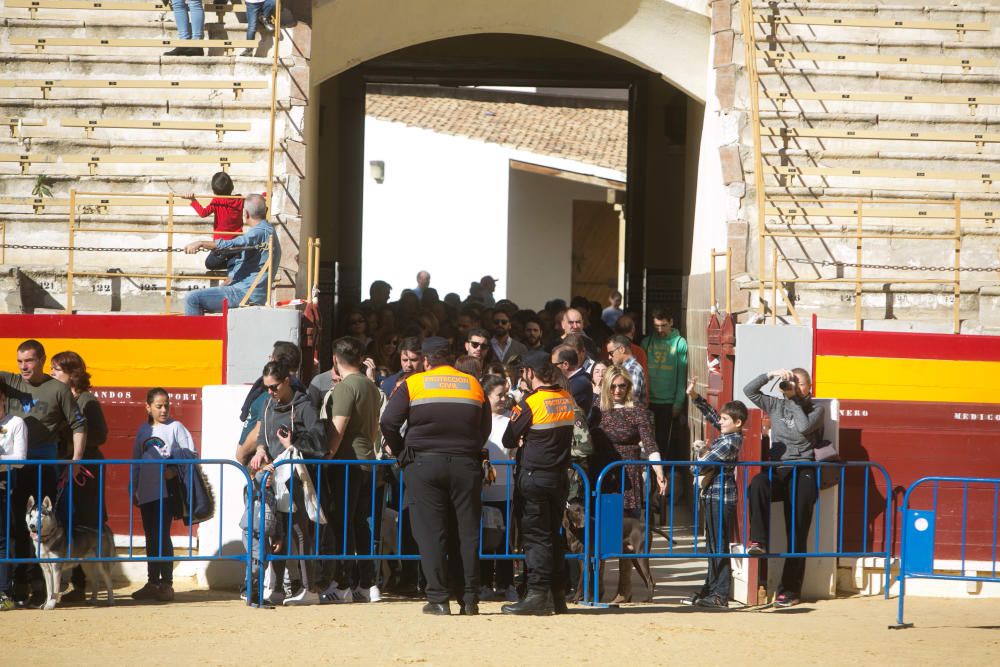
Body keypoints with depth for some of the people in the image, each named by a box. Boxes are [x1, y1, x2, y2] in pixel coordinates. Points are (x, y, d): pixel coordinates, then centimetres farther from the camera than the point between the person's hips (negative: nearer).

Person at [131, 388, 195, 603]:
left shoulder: (175, 427, -1)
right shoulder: (143, 430, 13)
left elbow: (190, 455, -3)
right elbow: (136, 462, 18)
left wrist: (175, 470, -18)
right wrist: (133, 490, 16)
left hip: (166, 491, -5)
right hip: (146, 492, 5)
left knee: (162, 536, -9)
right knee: (151, 538, 9)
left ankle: (166, 583, -4)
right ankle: (152, 583, 15)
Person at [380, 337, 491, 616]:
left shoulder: (413, 384, 4)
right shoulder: (473, 384, 12)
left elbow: (389, 421, -4)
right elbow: (486, 427, 12)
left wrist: (400, 451, 9)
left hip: (424, 464, -2)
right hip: (467, 465, 2)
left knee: (430, 533, 0)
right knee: (468, 532, 7)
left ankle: (437, 599, -5)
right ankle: (470, 600, 6)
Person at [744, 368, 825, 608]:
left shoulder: (814, 410, 6)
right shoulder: (775, 405, 15)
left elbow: (803, 427, -15)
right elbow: (749, 390, 7)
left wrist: (794, 399, -7)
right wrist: (771, 375, -3)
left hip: (802, 473, -2)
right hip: (777, 471, 2)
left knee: (796, 533, -6)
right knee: (758, 484, -35)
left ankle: (790, 590, -5)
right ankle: (758, 541, -36)